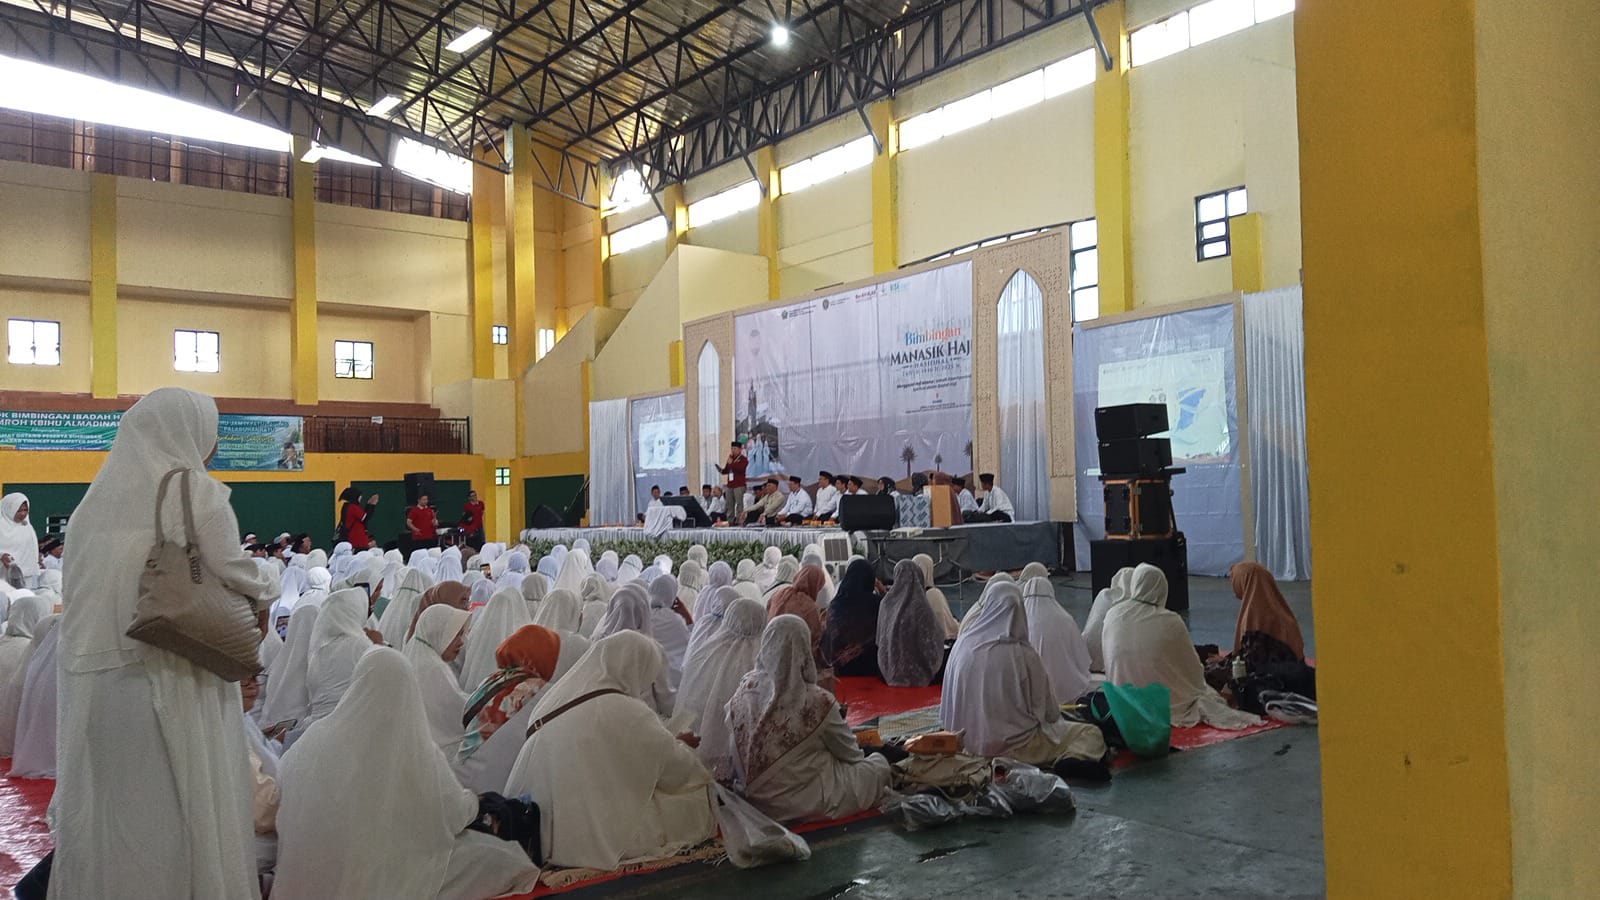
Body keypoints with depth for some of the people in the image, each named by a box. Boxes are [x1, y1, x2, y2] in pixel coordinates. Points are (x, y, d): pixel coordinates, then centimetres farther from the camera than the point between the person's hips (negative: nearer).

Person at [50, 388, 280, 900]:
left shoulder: (100, 495, 11)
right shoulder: (196, 491, -8)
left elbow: (78, 591, 11)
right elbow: (234, 576, -11)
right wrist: (263, 597, 9)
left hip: (92, 683, 6)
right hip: (171, 682, -6)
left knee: (104, 812, 14)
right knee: (184, 809, 4)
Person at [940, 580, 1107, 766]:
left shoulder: (962, 644, -4)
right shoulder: (1023, 654, -15)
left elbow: (947, 707, 6)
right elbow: (1050, 712, -5)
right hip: (1013, 742, -6)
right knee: (1091, 736, 5)